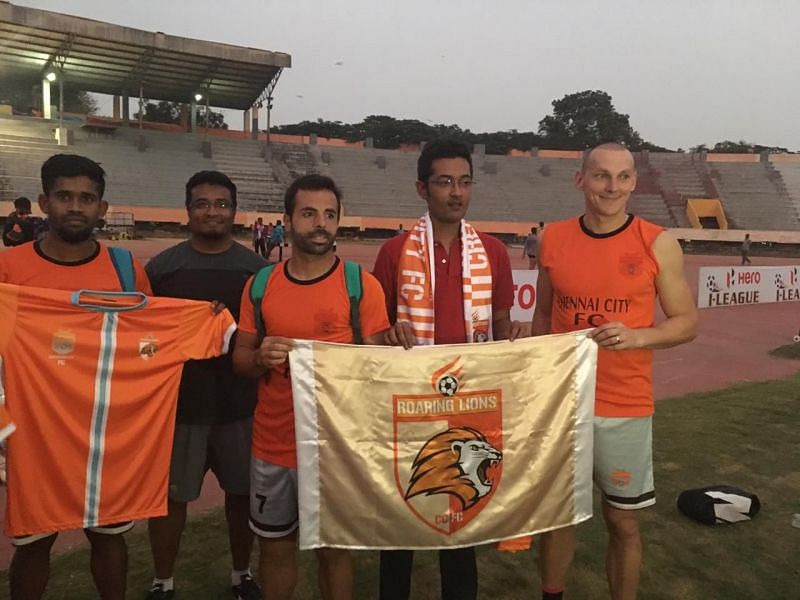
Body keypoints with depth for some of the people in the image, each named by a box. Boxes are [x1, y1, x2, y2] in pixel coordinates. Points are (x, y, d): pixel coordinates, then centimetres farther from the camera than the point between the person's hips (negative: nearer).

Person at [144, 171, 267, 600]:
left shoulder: (257, 269, 1)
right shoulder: (161, 267, 0)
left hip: (240, 404, 1)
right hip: (176, 402, 0)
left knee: (243, 491, 13)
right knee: (168, 495, 9)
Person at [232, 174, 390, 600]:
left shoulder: (362, 286, -8)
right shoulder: (260, 285, 2)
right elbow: (239, 357, 7)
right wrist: (261, 359, -14)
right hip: (272, 444, 3)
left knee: (333, 549, 13)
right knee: (275, 546, 19)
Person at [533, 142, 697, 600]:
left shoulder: (658, 244, -6)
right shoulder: (553, 239, 0)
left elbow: (687, 321, -2)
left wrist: (637, 336, -21)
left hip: (626, 408, -2)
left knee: (623, 522, 12)